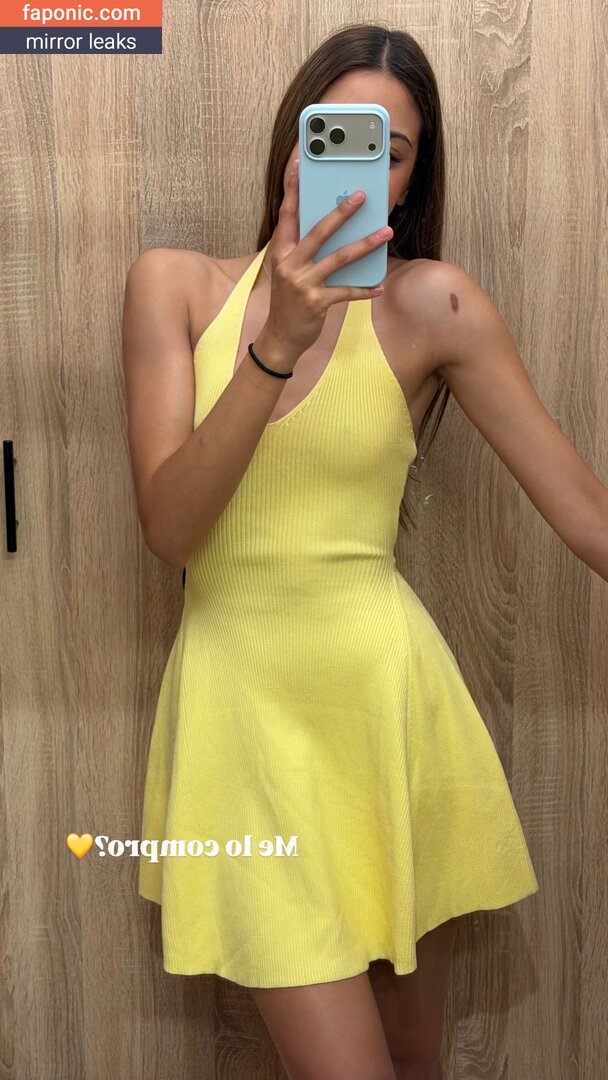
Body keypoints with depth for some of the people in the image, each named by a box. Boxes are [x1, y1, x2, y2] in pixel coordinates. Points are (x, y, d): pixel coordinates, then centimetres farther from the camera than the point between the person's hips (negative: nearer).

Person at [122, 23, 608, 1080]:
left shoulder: (429, 304, -3)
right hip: (241, 702, 0)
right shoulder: (174, 284, 0)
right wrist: (277, 342, -21)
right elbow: (169, 527, -10)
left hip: (386, 699, 1)